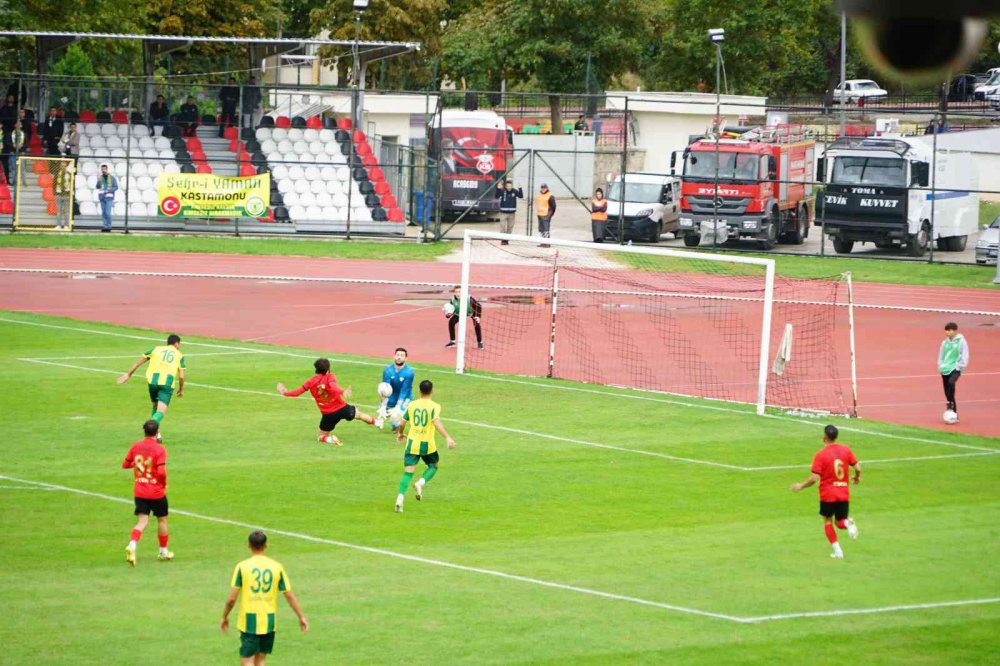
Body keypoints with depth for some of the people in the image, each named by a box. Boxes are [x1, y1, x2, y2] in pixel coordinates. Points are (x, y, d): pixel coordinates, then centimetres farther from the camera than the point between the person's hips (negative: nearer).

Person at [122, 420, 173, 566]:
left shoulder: (135, 447, 0)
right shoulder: (159, 449, -14)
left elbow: (125, 464, 9)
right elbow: (161, 471, -22)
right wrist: (165, 484, -4)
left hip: (139, 492, 3)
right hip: (157, 492, -3)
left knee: (142, 521, 1)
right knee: (162, 520, 16)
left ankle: (132, 544, -26)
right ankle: (163, 552, 28)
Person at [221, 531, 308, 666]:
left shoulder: (242, 567, -7)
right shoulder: (277, 567, 0)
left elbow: (232, 599, -7)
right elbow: (290, 596, 4)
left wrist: (224, 617, 9)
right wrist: (301, 617, 14)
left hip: (249, 622, -3)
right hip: (269, 622, 3)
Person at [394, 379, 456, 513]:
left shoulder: (412, 405, 6)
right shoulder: (434, 406, -7)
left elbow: (403, 423, 14)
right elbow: (437, 423, -23)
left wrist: (401, 434, 35)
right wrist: (447, 438, -28)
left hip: (412, 443, 2)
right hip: (427, 444, -2)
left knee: (408, 471, 1)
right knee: (433, 466, 23)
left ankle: (400, 498, -17)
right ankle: (421, 483, -3)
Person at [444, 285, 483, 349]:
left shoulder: (469, 298, -37)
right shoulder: (453, 300, -29)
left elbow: (478, 306, -24)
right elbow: (450, 310, -15)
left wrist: (478, 316, -32)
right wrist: (448, 314, -38)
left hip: (471, 312, -3)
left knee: (477, 324, -20)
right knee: (451, 322, -13)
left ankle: (479, 342, 0)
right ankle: (452, 341, 5)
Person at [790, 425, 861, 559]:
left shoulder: (820, 455, -13)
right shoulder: (846, 450, -1)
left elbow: (814, 478, -17)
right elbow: (858, 468, -2)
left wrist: (801, 486, -1)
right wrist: (857, 478, 21)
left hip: (827, 495, -3)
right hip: (844, 494, 3)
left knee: (828, 522, 16)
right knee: (840, 522, 16)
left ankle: (837, 551, 6)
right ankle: (847, 523, -21)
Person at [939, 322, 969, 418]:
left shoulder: (961, 341, -4)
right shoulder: (945, 342, 9)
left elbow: (964, 356, -4)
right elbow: (941, 356, 18)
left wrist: (959, 366, -11)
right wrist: (940, 367, 7)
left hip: (956, 368, -6)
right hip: (945, 369, 6)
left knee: (951, 382, -35)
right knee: (947, 391, 5)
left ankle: (950, 403, -24)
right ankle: (954, 413, 13)